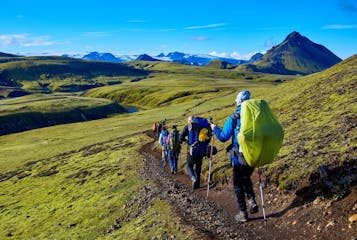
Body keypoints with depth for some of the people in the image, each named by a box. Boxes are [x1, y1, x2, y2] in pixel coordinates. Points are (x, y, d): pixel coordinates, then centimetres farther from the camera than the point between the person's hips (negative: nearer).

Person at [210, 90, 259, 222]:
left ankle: (243, 213, 16)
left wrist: (215, 128, 8)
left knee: (238, 184, 12)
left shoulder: (233, 118, -10)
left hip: (239, 157, -4)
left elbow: (223, 137, -9)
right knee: (246, 178, 29)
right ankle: (252, 201, 11)